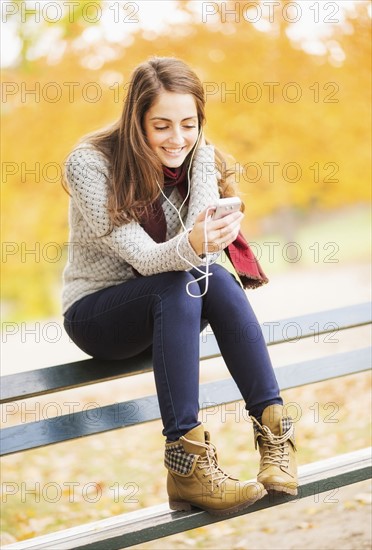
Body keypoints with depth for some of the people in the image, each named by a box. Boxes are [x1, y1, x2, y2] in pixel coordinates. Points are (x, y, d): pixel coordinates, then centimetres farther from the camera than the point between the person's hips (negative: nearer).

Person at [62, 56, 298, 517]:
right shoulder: (90, 164, -18)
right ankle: (186, 460, -38)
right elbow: (144, 257, -26)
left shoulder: (200, 158, -4)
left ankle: (274, 432, -27)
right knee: (178, 286, -34)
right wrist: (190, 246, -46)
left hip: (163, 306, 4)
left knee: (218, 281, -29)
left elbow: (201, 255, -16)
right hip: (96, 311, -4)